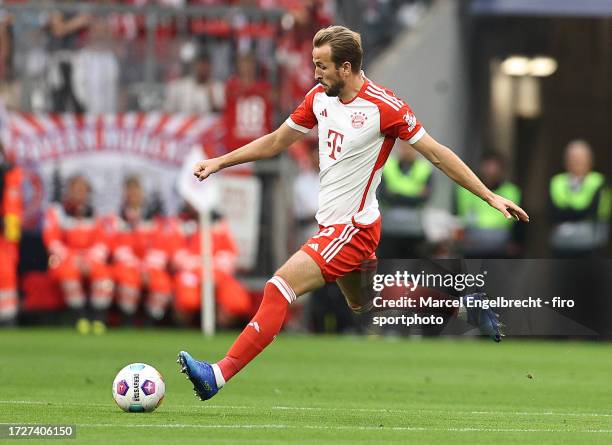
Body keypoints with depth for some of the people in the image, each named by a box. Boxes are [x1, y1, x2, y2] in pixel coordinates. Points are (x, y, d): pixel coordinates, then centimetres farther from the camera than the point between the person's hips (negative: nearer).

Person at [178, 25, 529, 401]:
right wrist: (220, 162, 13)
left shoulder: (384, 107, -17)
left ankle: (219, 376, -18)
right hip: (334, 224, 8)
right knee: (367, 313, 20)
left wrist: (490, 196, -11)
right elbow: (275, 142, 17)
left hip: (353, 228, -8)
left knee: (279, 289, -17)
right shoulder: (319, 97, 3)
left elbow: (437, 154, -11)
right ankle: (466, 308, 32)